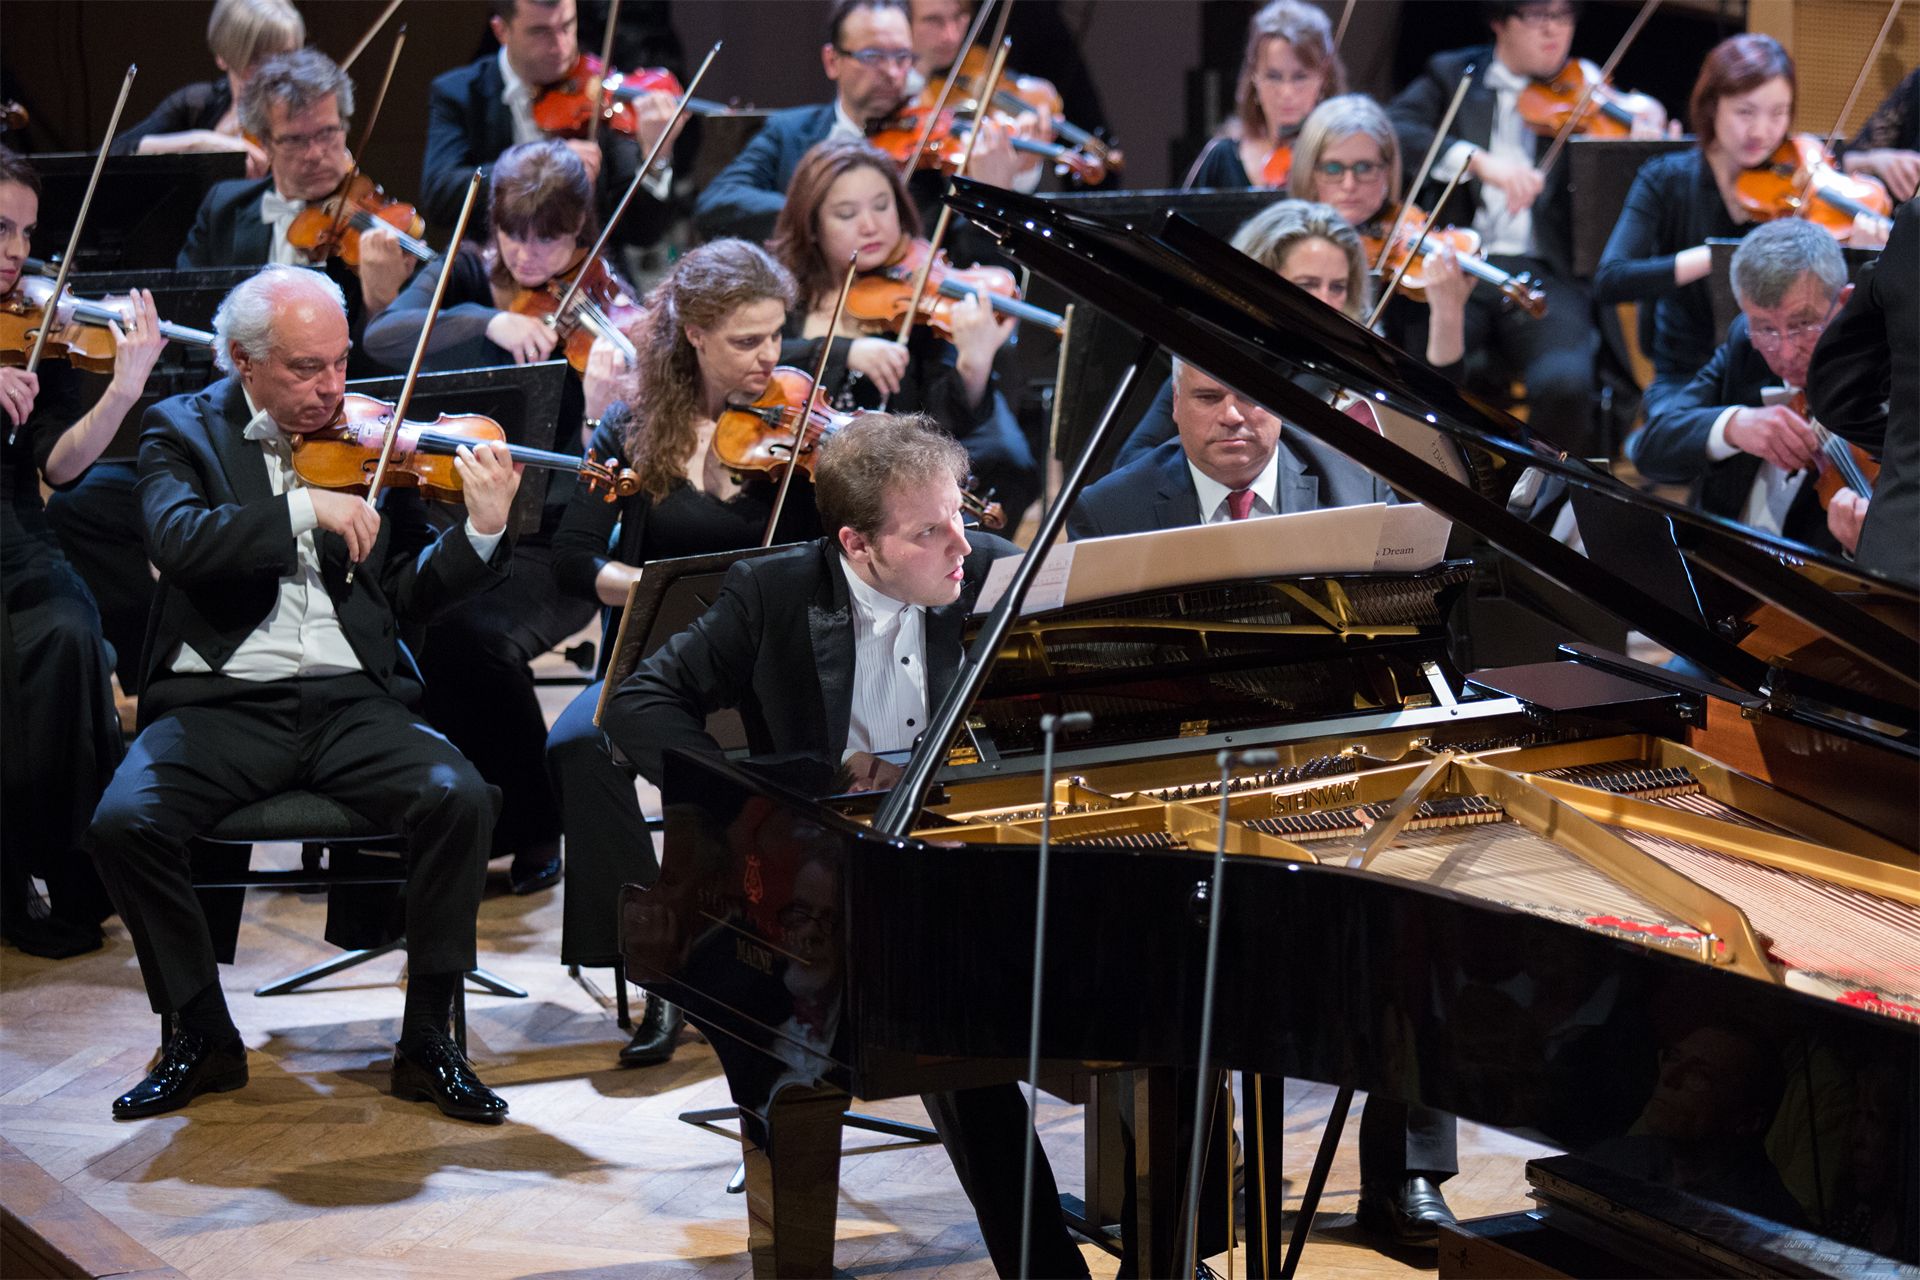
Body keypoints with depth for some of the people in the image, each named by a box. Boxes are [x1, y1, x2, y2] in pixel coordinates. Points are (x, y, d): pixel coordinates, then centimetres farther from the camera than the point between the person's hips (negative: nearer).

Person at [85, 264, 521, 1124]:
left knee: (459, 799, -26)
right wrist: (305, 510, -23)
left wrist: (482, 530, -11)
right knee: (124, 821, -26)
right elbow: (179, 541, -15)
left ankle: (428, 1040, -10)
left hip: (350, 698, 1)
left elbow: (411, 595, 6)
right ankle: (201, 1035, -3)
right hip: (221, 701, -1)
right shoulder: (184, 431, 6)